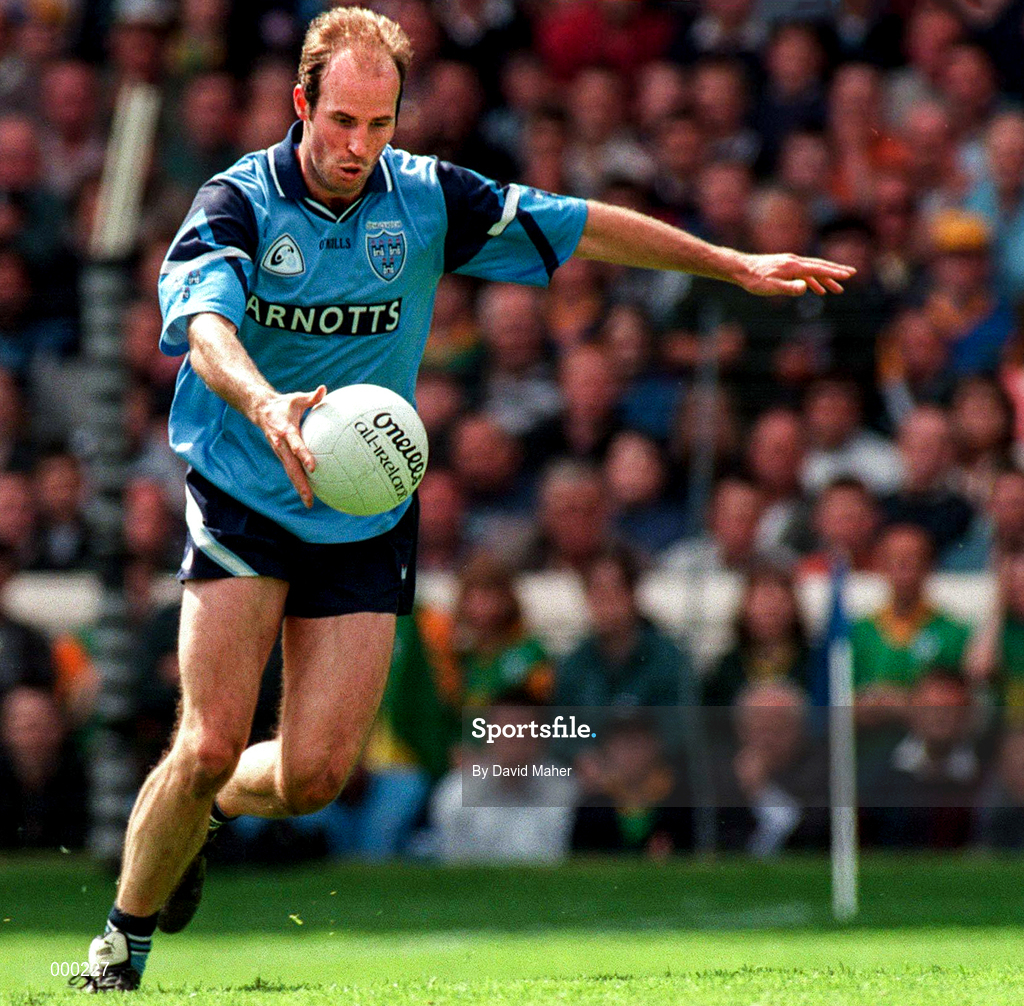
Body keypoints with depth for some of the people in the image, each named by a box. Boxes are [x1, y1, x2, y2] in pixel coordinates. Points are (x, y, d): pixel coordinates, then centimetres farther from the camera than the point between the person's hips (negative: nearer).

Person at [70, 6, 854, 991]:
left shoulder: (428, 199, -2)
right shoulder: (237, 204, -13)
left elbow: (581, 227, 8)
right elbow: (204, 325, -31)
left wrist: (735, 264, 10)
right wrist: (267, 406, -52)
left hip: (366, 523, 3)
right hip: (242, 498, -3)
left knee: (313, 776, -7)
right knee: (212, 744, -14)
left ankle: (203, 810, 27)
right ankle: (126, 932, 9)